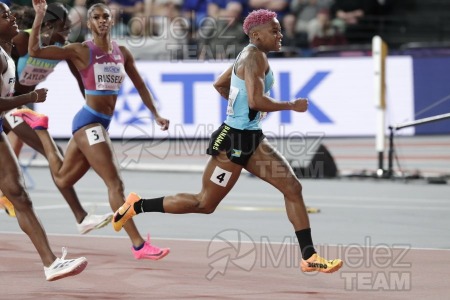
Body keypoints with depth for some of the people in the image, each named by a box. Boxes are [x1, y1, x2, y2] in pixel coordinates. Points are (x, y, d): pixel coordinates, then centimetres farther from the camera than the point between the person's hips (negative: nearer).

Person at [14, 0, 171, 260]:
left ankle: (39, 126, 37)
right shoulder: (82, 51, -8)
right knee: (116, 184, -12)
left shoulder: (122, 53, 8)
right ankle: (139, 246, -11)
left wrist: (156, 115, 12)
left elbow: (140, 86, 19)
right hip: (89, 121, -7)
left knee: (63, 178, 21)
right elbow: (34, 50, -14)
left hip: (101, 124, 7)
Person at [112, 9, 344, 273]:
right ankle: (137, 206, 15)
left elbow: (219, 84, 26)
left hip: (252, 140, 10)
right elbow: (256, 101, -29)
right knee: (205, 204, 1)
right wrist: (292, 106, -17)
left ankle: (309, 257, 3)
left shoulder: (249, 56, 13)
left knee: (293, 188, 2)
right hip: (235, 140, -10)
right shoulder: (256, 56, -17)